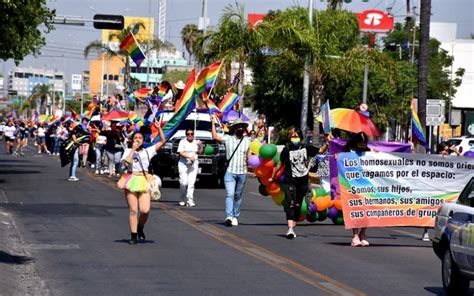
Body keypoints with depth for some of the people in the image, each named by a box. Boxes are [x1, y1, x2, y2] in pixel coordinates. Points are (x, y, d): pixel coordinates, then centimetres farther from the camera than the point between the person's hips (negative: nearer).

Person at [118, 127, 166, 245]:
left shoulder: (148, 151, 13)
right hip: (131, 181, -2)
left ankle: (140, 228, 18)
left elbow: (162, 141, 11)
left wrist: (158, 128, 4)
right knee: (133, 210, -2)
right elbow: (126, 163, -13)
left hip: (144, 182, 2)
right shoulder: (128, 151, 6)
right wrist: (133, 149, -8)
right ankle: (133, 236, 6)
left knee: (145, 210, -11)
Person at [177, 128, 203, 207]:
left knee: (191, 182, -6)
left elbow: (199, 152, 15)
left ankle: (190, 201, -8)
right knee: (183, 182, -10)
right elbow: (181, 152, -7)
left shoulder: (196, 142, 14)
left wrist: (200, 146, -2)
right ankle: (183, 200, 7)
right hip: (183, 164, -3)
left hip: (193, 164, 3)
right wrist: (189, 157, -19)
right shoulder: (183, 142, 3)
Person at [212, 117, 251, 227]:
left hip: (242, 173, 3)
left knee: (238, 196, 10)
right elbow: (215, 137, -13)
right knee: (230, 194, -15)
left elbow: (249, 156, 15)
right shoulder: (228, 138, 0)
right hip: (230, 172, -3)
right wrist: (213, 123, -13)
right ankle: (229, 216, -25)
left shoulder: (247, 140, 12)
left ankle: (235, 216, 17)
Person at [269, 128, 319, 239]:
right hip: (290, 180, -2)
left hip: (303, 181, 2)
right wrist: (272, 176, 15)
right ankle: (290, 228, -24)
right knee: (290, 204, -14)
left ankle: (293, 227, 16)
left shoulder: (306, 148, 2)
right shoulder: (287, 150, -2)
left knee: (298, 205, 7)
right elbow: (280, 163, 9)